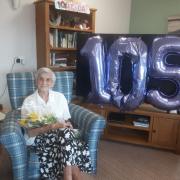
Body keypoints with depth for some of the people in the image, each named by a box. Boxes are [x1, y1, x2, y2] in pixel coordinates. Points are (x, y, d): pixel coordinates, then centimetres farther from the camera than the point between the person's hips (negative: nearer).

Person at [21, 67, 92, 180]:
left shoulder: (60, 97, 8)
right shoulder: (29, 102, -1)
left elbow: (67, 121, 10)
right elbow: (30, 132, -7)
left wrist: (69, 127, -14)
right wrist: (52, 127, -22)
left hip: (62, 135, 3)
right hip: (39, 138, -3)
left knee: (68, 133, -33)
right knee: (66, 134, -32)